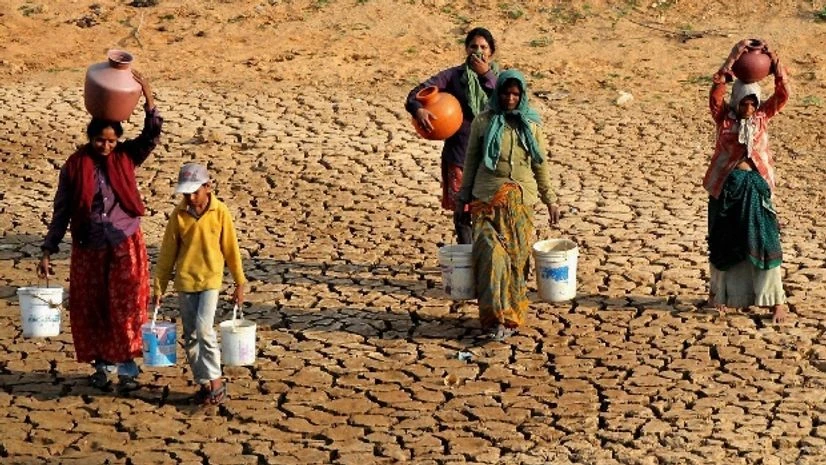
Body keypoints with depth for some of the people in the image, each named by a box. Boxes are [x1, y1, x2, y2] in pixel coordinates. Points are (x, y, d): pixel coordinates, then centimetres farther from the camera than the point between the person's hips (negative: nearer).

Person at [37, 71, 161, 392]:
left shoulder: (126, 157, -1)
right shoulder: (75, 166, -3)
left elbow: (152, 136, -14)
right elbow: (61, 211, 0)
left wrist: (147, 94, -25)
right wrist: (47, 251, -2)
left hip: (126, 245, 0)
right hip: (88, 249, 1)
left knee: (126, 307, -3)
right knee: (91, 310, 7)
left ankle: (127, 368, 5)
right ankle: (102, 365, 22)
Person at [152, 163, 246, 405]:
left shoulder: (219, 212, -7)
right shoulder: (179, 214, -2)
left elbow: (230, 248, 1)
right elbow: (167, 252, 4)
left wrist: (239, 283, 6)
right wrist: (158, 287, 5)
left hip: (210, 279, -3)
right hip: (185, 281, 3)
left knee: (203, 328, -17)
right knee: (190, 335, 5)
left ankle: (216, 380, -5)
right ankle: (203, 384, 15)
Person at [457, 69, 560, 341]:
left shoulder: (531, 125, 9)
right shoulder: (483, 122, 5)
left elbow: (541, 165, 14)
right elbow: (471, 161, 10)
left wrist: (550, 200, 13)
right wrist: (463, 197, 11)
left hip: (521, 199, 2)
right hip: (487, 197, -2)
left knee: (517, 256, -2)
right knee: (491, 253, -14)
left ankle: (511, 317, 8)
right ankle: (494, 317, -10)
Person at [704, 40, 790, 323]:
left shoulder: (763, 116, 4)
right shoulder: (723, 117, -3)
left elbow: (783, 94, -6)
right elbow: (716, 91, -20)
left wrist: (775, 62, -19)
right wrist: (732, 59, -29)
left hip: (757, 185, 1)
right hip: (726, 185, -1)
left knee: (763, 241, -2)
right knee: (723, 243, 9)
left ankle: (776, 300, -1)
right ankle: (720, 293, 26)